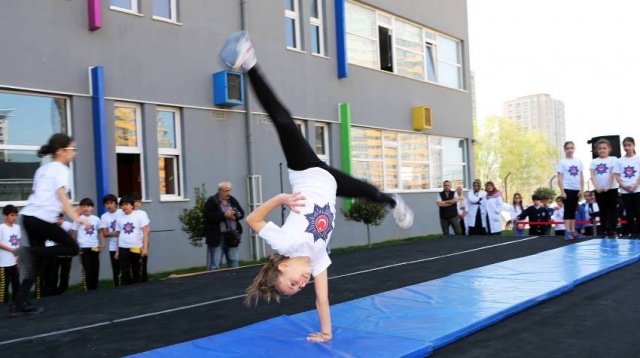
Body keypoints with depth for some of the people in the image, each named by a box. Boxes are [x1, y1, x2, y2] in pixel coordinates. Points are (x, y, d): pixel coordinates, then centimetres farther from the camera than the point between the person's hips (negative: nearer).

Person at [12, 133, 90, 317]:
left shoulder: (43, 168, 21)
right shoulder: (61, 169, -4)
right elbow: (61, 195, -19)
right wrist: (76, 217, -30)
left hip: (28, 216, 9)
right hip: (43, 218, -8)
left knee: (37, 262, 14)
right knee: (73, 248, 4)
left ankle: (20, 305, 10)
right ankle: (30, 251, -12)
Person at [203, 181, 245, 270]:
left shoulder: (232, 200, 11)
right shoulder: (211, 201, -6)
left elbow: (242, 213, 11)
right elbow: (208, 216, -18)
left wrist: (235, 215, -11)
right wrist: (224, 215, -21)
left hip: (231, 236, 5)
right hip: (217, 237, -5)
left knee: (234, 262, 12)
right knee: (215, 265, -2)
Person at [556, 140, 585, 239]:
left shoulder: (578, 161, 8)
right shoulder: (562, 162, -4)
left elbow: (581, 176, 10)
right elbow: (560, 178, -7)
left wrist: (582, 189, 3)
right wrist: (562, 191, -12)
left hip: (576, 189, 4)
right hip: (567, 189, -4)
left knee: (573, 210, 10)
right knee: (568, 210, -5)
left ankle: (573, 231, 14)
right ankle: (567, 231, -6)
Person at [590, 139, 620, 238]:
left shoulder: (613, 159, 0)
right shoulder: (594, 161, 8)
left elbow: (613, 174, -8)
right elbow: (592, 176, 0)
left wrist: (608, 186, -16)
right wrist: (597, 187, -13)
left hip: (611, 188, -3)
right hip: (599, 190, 3)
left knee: (612, 210, 1)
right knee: (603, 211, 7)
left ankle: (613, 231, 4)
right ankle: (604, 231, 12)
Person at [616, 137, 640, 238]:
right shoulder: (620, 161, 8)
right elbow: (617, 176, 5)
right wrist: (624, 186, -10)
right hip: (624, 191, 2)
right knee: (629, 212, 4)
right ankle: (632, 232, 9)